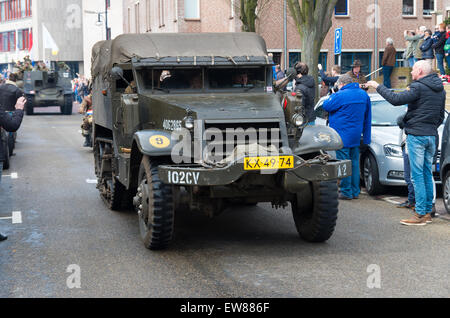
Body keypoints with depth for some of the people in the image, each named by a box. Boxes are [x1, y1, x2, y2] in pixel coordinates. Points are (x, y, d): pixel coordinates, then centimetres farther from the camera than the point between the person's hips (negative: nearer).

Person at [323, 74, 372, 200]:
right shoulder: (363, 94, 10)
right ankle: (355, 191, 17)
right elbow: (367, 118, 15)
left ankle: (346, 192, 0)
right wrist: (366, 137, 19)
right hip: (356, 136, 7)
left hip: (343, 136, -7)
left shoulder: (340, 95, -15)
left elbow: (326, 106, -4)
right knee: (354, 163, 13)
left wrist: (332, 96, 12)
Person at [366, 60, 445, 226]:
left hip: (416, 135, -8)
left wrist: (378, 87, -9)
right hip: (431, 136, 8)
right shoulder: (440, 90, 14)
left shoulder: (418, 87, -13)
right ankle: (428, 211, 16)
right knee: (427, 174, 12)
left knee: (417, 175, -6)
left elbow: (396, 100, -20)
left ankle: (420, 214, -7)